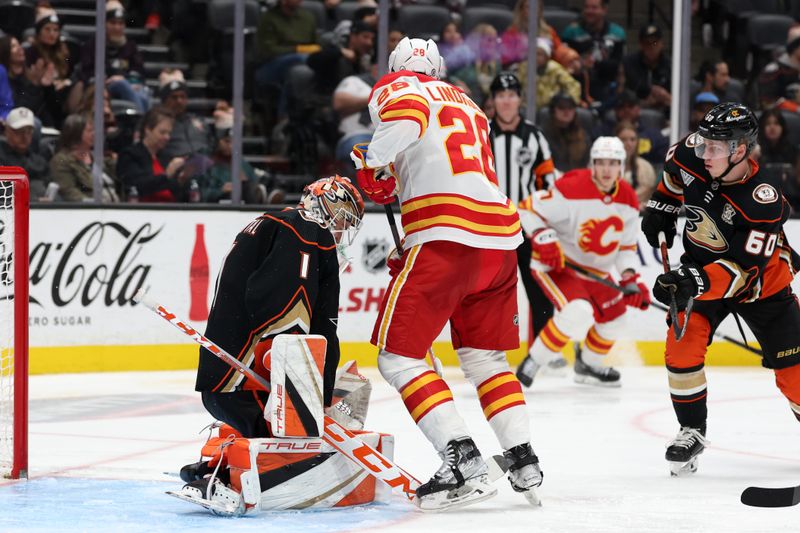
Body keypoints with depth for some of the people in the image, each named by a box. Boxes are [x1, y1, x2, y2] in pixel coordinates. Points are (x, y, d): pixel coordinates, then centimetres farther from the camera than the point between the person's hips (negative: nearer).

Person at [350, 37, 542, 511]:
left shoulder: (395, 86, 9)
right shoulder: (468, 105, 30)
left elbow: (407, 114, -16)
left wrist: (375, 166, -2)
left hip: (446, 237, -7)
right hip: (501, 238, 7)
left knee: (397, 353, -1)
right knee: (485, 356, 22)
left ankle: (463, 460, -15)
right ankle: (524, 462, 13)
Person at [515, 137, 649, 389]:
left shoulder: (628, 200, -3)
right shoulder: (571, 189, -25)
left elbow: (627, 245, 6)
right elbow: (529, 210, -19)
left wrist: (630, 278, -7)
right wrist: (543, 237, -33)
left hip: (594, 269, 8)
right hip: (554, 263, -8)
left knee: (613, 318, 17)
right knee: (578, 312, -30)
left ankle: (589, 364, 44)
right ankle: (532, 363, -17)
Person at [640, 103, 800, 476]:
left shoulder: (763, 203, -34)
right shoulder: (694, 156, -20)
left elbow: (744, 268, -38)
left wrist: (697, 282, -49)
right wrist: (662, 204, 7)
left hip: (762, 283, -4)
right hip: (700, 271, 4)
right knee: (682, 344, -16)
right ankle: (692, 430, -1)